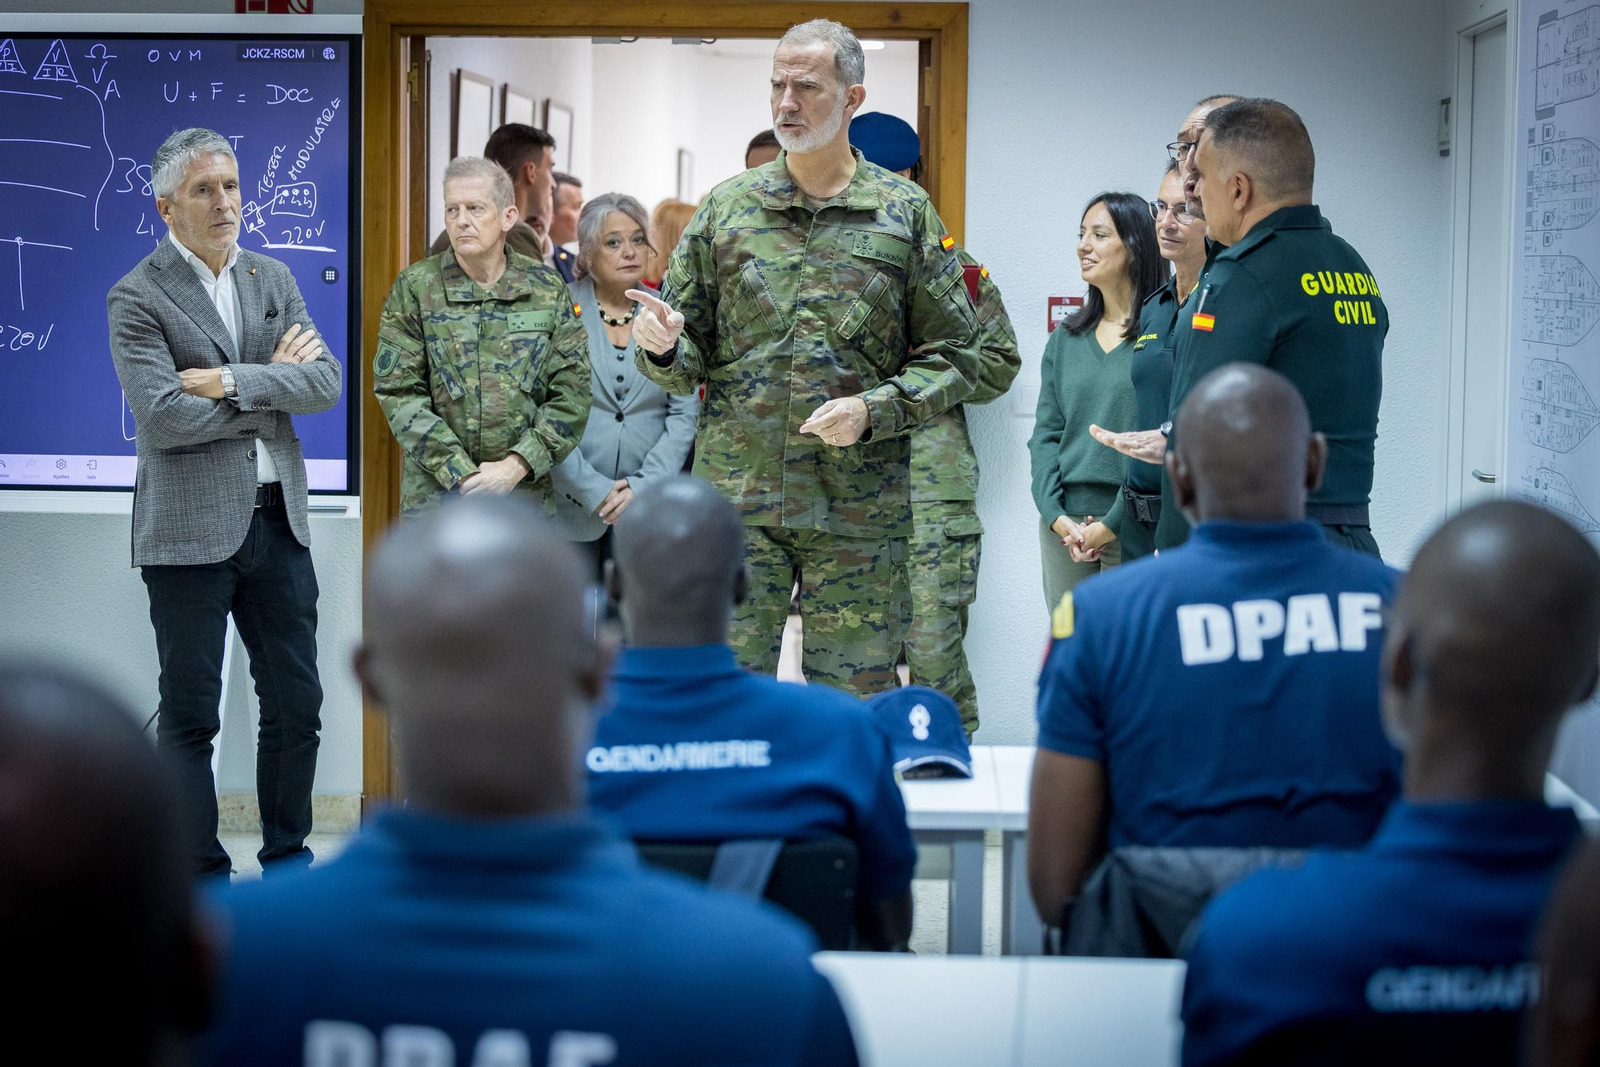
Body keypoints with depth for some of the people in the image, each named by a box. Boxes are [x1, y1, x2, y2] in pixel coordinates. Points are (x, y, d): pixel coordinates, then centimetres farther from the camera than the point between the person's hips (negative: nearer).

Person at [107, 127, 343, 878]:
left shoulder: (274, 280, 9)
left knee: (296, 702, 10)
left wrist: (232, 381, -16)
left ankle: (287, 857, 25)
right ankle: (200, 876, 15)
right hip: (191, 531, -5)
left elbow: (326, 383, -3)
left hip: (276, 520, 5)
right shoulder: (137, 299, -7)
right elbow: (164, 418, -18)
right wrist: (273, 385, -10)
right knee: (189, 716, 4)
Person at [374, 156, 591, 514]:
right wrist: (461, 475, -14)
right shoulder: (414, 287, 0)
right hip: (434, 497, -1)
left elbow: (572, 393, 2)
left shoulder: (548, 290, 5)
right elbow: (400, 393, -6)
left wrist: (517, 465, -11)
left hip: (527, 495, 1)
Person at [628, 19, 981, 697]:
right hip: (736, 495, 1)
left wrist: (873, 410, -13)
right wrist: (664, 345, -12)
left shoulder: (906, 214, 3)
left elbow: (954, 355, 3)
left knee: (852, 699, 7)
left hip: (858, 507, -1)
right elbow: (689, 355, 12)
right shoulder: (726, 208, 8)